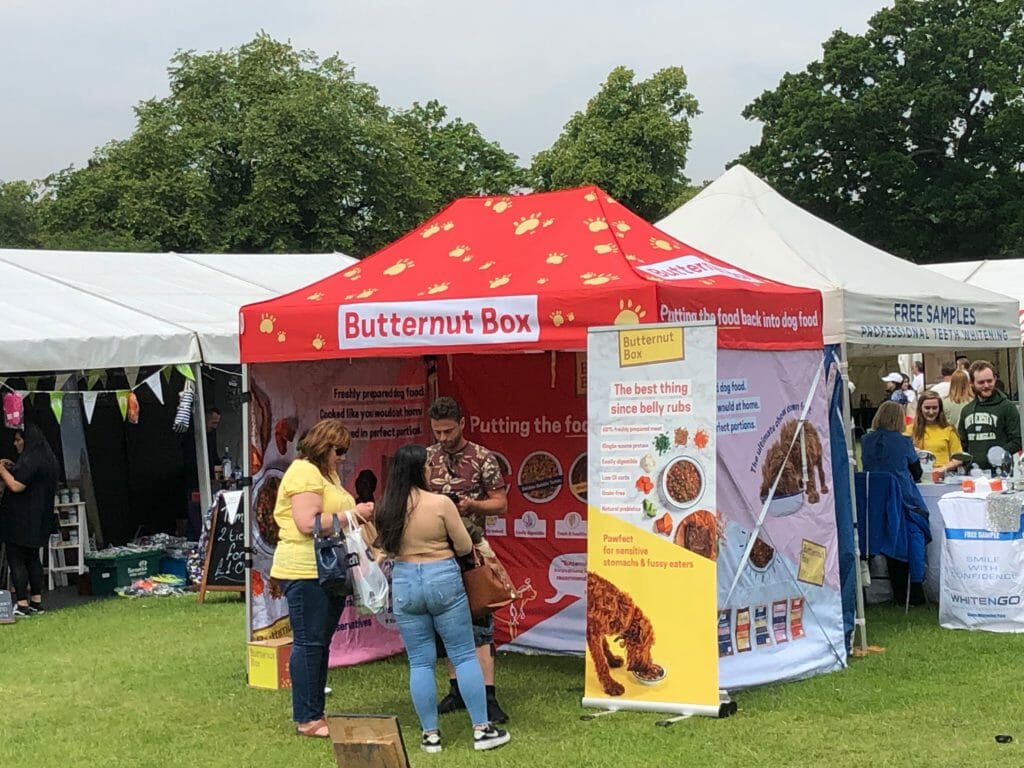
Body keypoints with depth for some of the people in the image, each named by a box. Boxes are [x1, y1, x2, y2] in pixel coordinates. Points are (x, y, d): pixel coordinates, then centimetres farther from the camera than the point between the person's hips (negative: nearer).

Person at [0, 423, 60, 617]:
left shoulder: (30, 461, -18)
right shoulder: (47, 460, 12)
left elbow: (16, 486, -23)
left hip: (21, 520, -10)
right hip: (38, 521, 10)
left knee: (16, 560, -5)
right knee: (32, 559, 16)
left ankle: (22, 604, -8)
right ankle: (36, 601, 18)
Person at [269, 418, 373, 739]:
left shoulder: (327, 473, 19)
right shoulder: (304, 473, -14)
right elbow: (308, 523, -23)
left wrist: (359, 512, 7)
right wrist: (352, 514, -18)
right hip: (305, 571, -10)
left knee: (320, 644, 13)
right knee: (308, 644, -5)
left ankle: (316, 713, 19)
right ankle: (306, 720, -1)